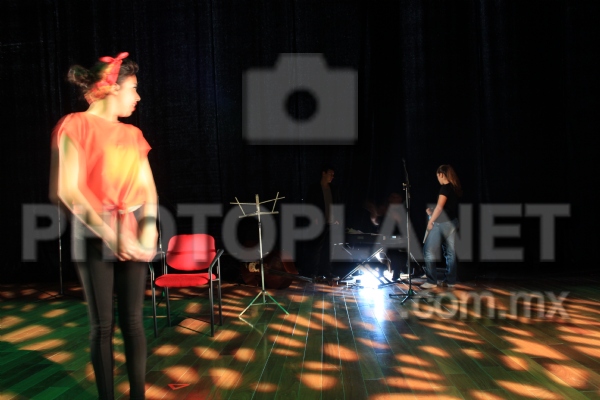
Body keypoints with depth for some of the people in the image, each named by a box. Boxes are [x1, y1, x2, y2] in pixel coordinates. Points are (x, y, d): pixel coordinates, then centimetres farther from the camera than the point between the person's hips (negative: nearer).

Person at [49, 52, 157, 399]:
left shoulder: (132, 134, 13)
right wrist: (109, 235, -19)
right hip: (95, 235, -4)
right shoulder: (77, 125, -4)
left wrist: (149, 227, -9)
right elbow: (69, 190, -13)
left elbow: (148, 188, 9)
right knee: (102, 324, 3)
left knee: (133, 320, 6)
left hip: (133, 234, 5)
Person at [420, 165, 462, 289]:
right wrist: (433, 213, 16)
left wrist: (431, 221, -12)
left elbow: (440, 207, -18)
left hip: (441, 223, -9)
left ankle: (431, 281, -5)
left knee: (429, 251, -5)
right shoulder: (455, 188, 13)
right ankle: (450, 280, 17)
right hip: (452, 223, 9)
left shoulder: (445, 188, -13)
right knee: (450, 252, 12)